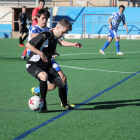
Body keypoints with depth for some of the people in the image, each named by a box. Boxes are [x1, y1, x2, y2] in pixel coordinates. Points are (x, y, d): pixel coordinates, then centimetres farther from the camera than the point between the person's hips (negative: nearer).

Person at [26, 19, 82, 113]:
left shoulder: (56, 37, 3)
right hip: (33, 64, -8)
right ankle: (43, 103, -21)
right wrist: (41, 53, -27)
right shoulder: (45, 36, -22)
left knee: (60, 83, 0)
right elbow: (28, 45, -20)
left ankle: (65, 105, 22)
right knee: (44, 76, -36)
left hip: (47, 65, 8)